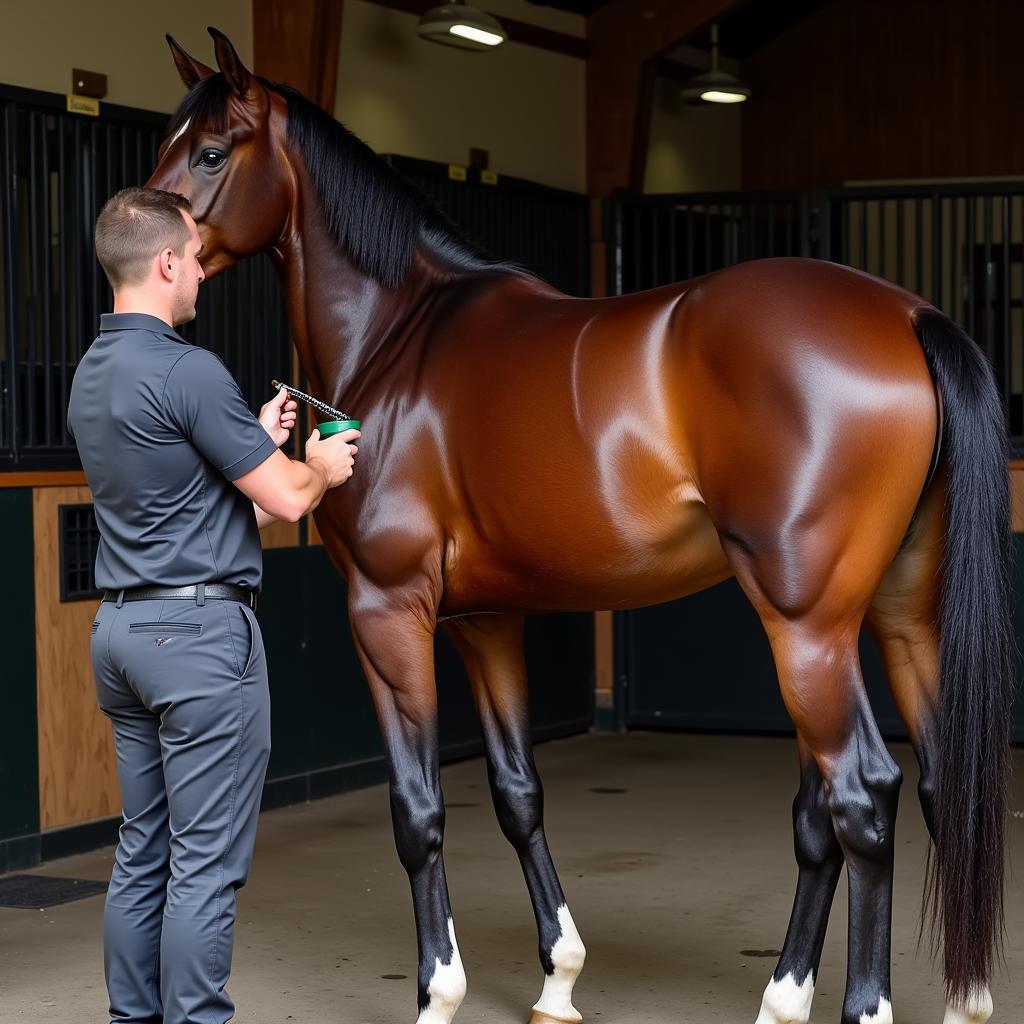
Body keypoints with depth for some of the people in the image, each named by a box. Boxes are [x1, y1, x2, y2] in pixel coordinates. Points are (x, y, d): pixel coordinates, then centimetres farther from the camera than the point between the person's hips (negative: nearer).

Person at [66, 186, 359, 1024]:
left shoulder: (93, 374, 11)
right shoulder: (188, 372, -17)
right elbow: (285, 500, -13)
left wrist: (259, 441, 23)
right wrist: (321, 468, 8)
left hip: (125, 627, 9)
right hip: (200, 632, -9)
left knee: (145, 854, 14)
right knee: (205, 862, -3)